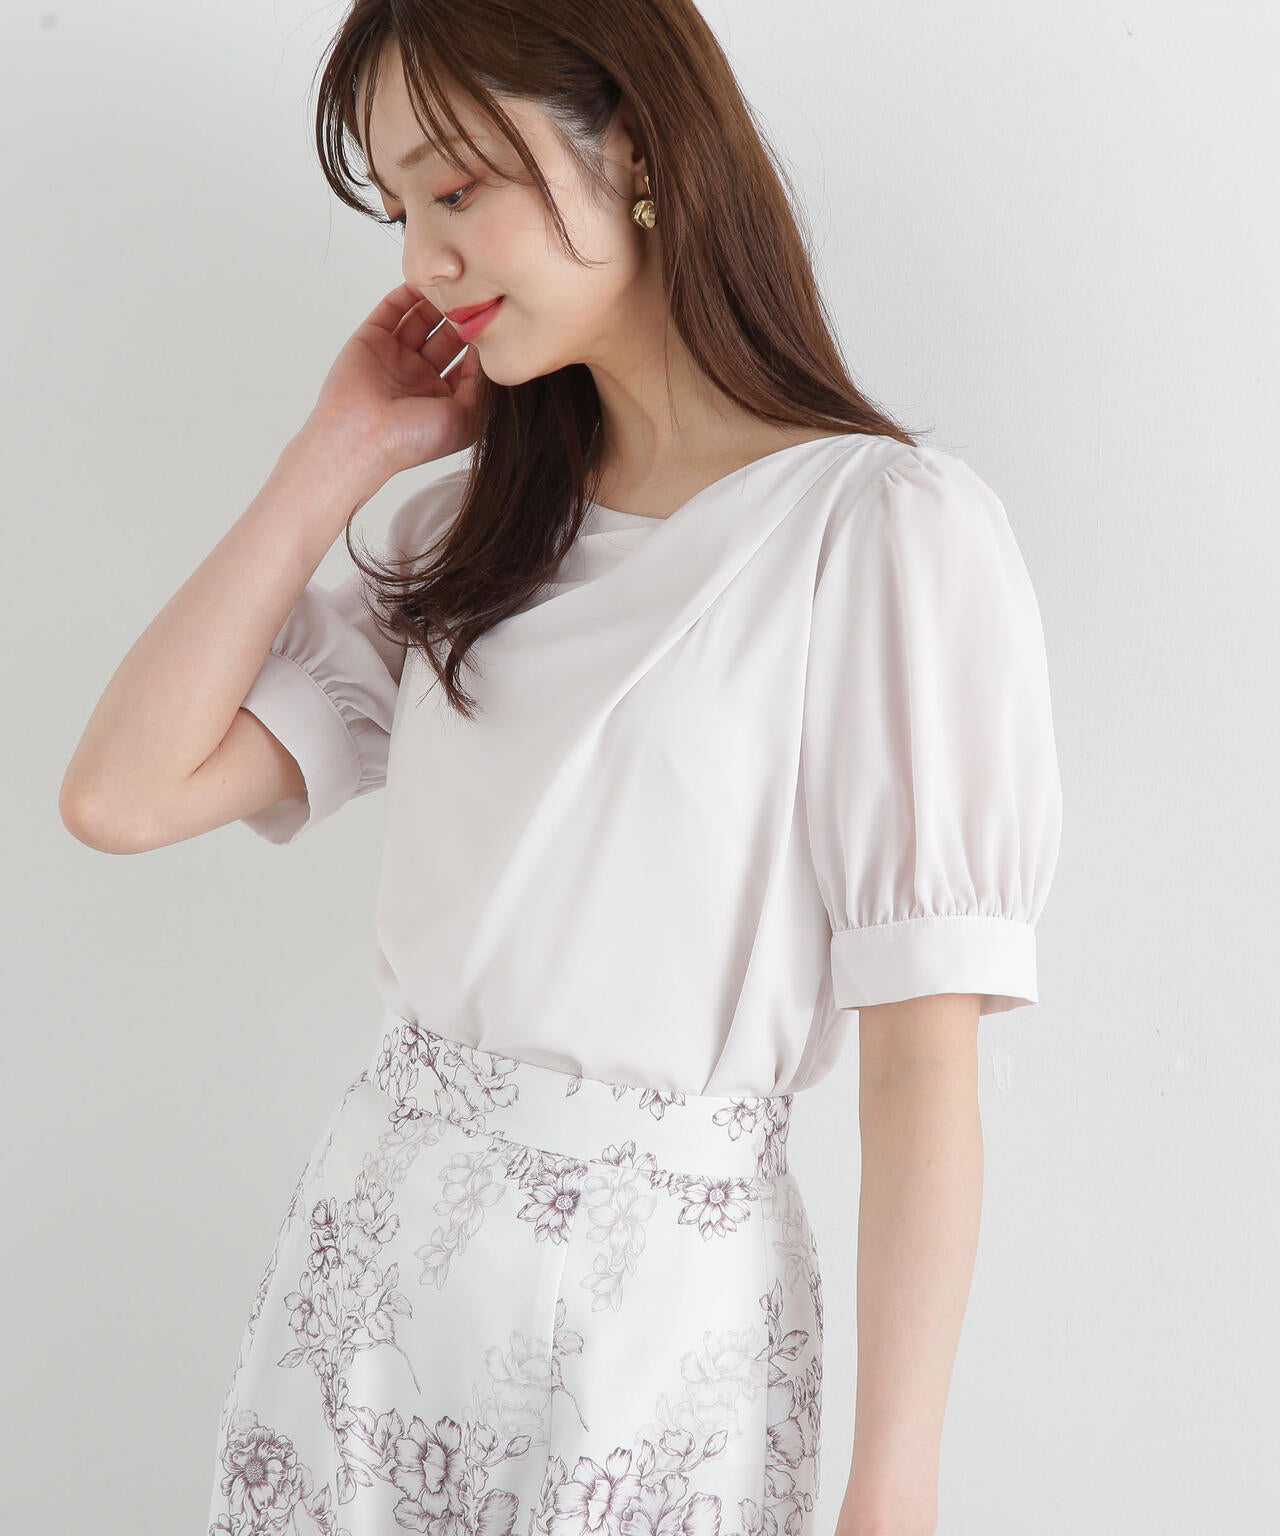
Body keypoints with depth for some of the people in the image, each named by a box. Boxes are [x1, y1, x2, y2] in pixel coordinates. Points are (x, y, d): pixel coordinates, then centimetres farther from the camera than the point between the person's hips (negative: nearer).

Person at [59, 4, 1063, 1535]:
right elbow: (125, 792, 0)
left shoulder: (884, 528, -11)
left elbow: (924, 1059, -14)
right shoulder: (479, 529, 8)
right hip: (364, 1254, 6)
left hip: (656, 1305, -5)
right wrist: (340, 451, 2)